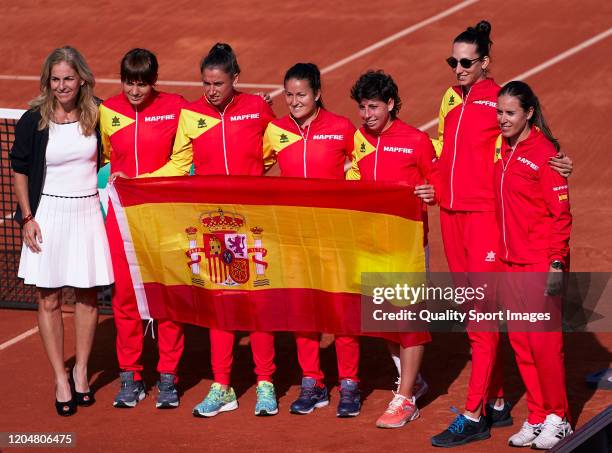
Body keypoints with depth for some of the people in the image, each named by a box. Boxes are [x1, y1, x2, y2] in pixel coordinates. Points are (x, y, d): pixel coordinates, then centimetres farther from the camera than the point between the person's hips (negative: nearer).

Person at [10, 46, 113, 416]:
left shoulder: (96, 115, -2)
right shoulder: (33, 120, -7)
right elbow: (20, 170, 1)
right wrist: (27, 217, -4)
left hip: (88, 212, 2)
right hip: (49, 214, -2)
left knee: (88, 295, 8)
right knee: (49, 299, 1)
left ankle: (81, 371, 21)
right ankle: (60, 378, 9)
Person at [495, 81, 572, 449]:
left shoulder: (544, 153, -12)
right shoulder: (504, 151, 10)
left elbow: (561, 213, -13)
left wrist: (557, 263, -17)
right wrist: (501, 251, 14)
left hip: (541, 263, -7)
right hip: (511, 261, 7)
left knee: (544, 340, -4)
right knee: (520, 341, 9)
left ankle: (558, 418, 8)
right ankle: (536, 417, 18)